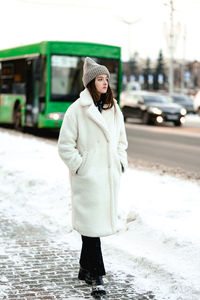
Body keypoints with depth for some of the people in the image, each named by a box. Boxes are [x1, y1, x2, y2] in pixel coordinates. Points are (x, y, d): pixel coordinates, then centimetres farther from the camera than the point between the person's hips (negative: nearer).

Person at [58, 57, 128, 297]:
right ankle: (97, 277, 0)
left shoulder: (114, 110, 12)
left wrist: (121, 164, 11)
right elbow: (65, 145, -5)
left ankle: (85, 269, 26)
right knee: (91, 225, -6)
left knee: (102, 221, 12)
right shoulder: (77, 110, -7)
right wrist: (79, 167, -10)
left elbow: (121, 141, 23)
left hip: (110, 177, 6)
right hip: (88, 178, -6)